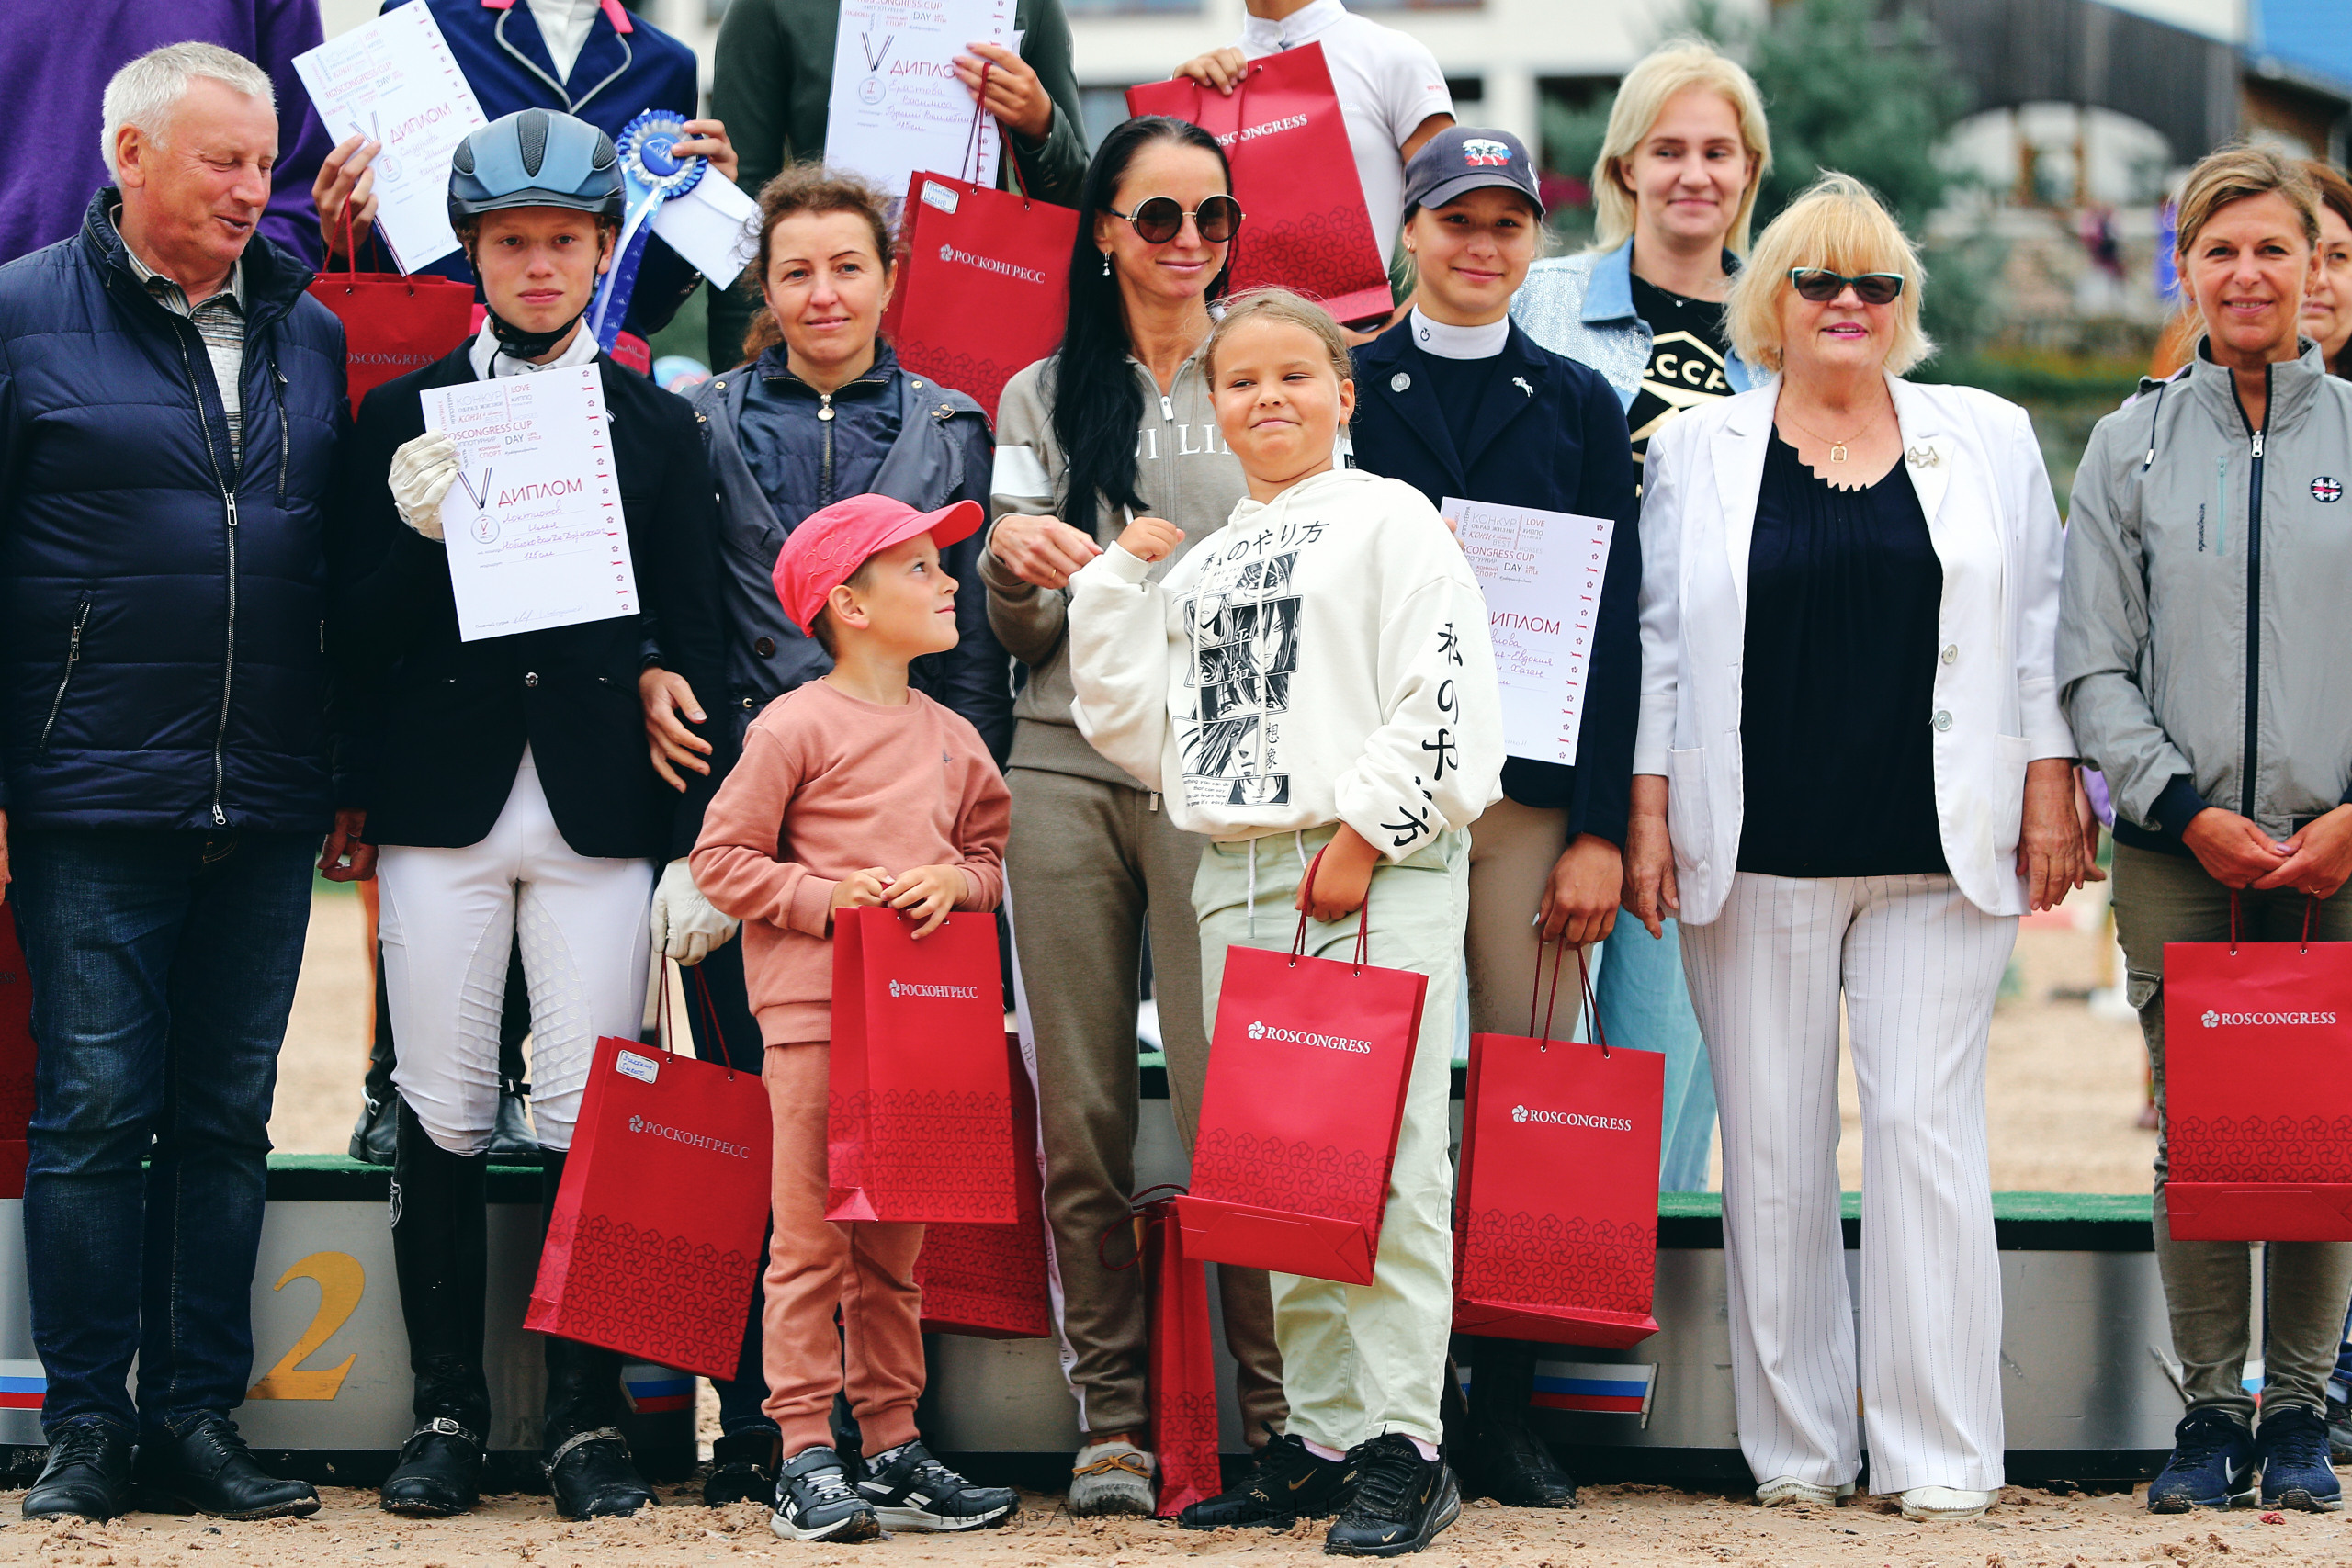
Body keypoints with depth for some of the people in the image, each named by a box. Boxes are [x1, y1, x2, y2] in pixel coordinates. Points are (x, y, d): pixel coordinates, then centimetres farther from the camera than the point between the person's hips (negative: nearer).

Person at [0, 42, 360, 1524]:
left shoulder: (310, 334, 12)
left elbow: (351, 564, 15)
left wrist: (352, 781, 13)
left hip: (266, 810, 4)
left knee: (227, 1117, 7)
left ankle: (199, 1417, 13)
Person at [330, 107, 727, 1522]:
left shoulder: (658, 427, 9)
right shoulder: (405, 416, 9)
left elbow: (694, 639, 8)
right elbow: (362, 632, 6)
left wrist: (690, 834, 1)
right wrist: (418, 533, -14)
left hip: (600, 809, -1)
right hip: (443, 805, 1)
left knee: (592, 1119, -2)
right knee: (444, 1116, 2)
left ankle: (588, 1416, 5)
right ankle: (448, 1411, 9)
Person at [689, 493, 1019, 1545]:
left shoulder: (952, 740, 13)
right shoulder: (794, 728, -5)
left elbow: (994, 856, 19)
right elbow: (722, 858, -4)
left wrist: (957, 880, -2)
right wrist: (828, 897, -14)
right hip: (813, 1013, -6)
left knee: (895, 1248, 11)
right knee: (811, 1240, -5)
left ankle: (894, 1448, 16)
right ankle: (807, 1458, -2)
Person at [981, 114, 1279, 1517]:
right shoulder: (1043, 397, 15)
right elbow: (1018, 629, 13)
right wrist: (1015, 556, -9)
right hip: (1066, 760, 3)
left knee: (1229, 1098, -9)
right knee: (1081, 1110, 2)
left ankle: (1279, 1399, -1)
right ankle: (1110, 1414, 8)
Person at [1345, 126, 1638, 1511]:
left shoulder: (1578, 404, 12)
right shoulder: (1346, 392, 9)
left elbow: (1615, 626, 7)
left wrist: (1601, 827, -2)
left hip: (1531, 797, 1)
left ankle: (1511, 1410, 4)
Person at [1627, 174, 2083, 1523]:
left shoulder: (1988, 440, 11)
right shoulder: (1700, 452, 9)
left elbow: (2038, 624, 11)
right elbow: (1660, 640, 9)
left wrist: (2051, 789, 4)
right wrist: (1649, 809, 2)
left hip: (1939, 855, 0)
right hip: (1759, 856, 0)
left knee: (1927, 1133, -5)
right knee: (1775, 1147, 2)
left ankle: (1939, 1455, 0)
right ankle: (1797, 1446, 9)